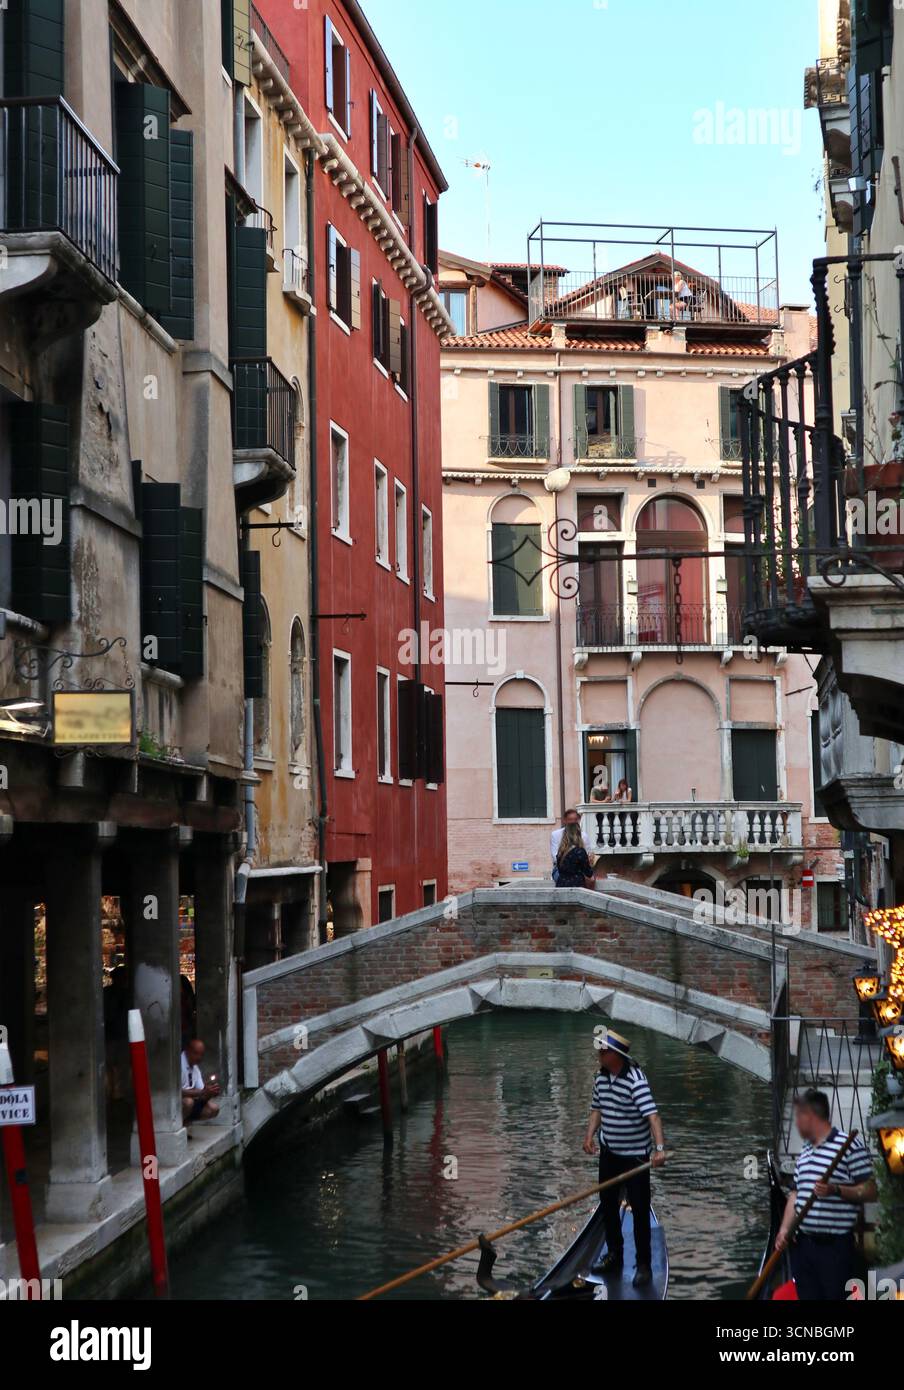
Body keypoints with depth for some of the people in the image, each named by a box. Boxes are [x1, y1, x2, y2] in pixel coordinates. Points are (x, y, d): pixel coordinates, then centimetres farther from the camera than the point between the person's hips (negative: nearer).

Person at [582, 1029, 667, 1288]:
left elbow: (652, 1115, -34)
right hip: (609, 1153, 7)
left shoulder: (636, 1080, -24)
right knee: (608, 1205, 18)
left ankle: (644, 1265, 9)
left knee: (640, 1210, -1)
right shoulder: (601, 1077, 1)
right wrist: (590, 1135, -4)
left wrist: (659, 1148, -45)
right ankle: (614, 1255, 34)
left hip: (635, 1155, -7)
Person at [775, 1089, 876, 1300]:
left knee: (836, 1297, -6)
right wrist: (784, 1229, 4)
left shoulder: (850, 1146, -9)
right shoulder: (805, 1152, 17)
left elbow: (870, 1192, -10)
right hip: (803, 1243, 7)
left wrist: (836, 1190, -23)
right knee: (808, 1297, 10)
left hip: (836, 1245, -7)